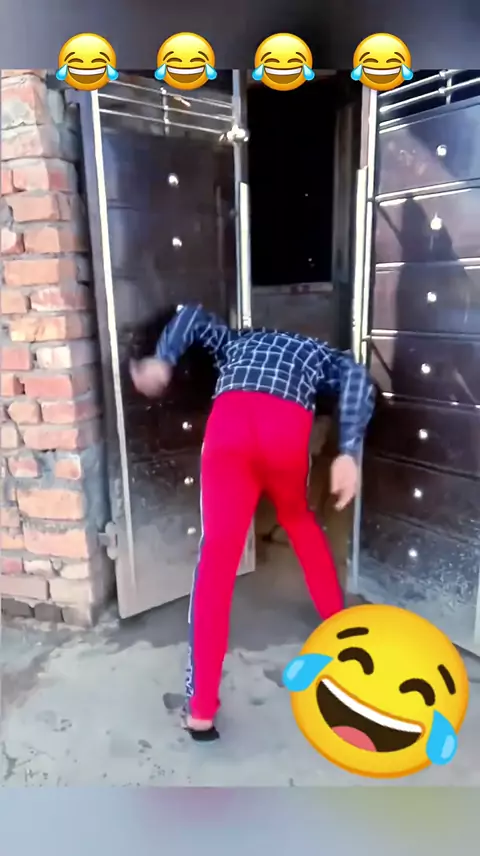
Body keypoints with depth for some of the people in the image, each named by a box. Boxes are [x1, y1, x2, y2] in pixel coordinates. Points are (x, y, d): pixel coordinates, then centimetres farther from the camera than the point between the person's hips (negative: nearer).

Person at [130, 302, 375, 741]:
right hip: (287, 426, 0)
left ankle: (201, 709, 4)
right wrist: (349, 453, 0)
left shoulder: (238, 341, 41)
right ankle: (338, 623, 45)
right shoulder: (322, 355, 34)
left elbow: (195, 317, 22)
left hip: (230, 421, 0)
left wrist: (162, 361, 8)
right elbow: (358, 379, 11)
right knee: (300, 519, 29)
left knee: (217, 557, 2)